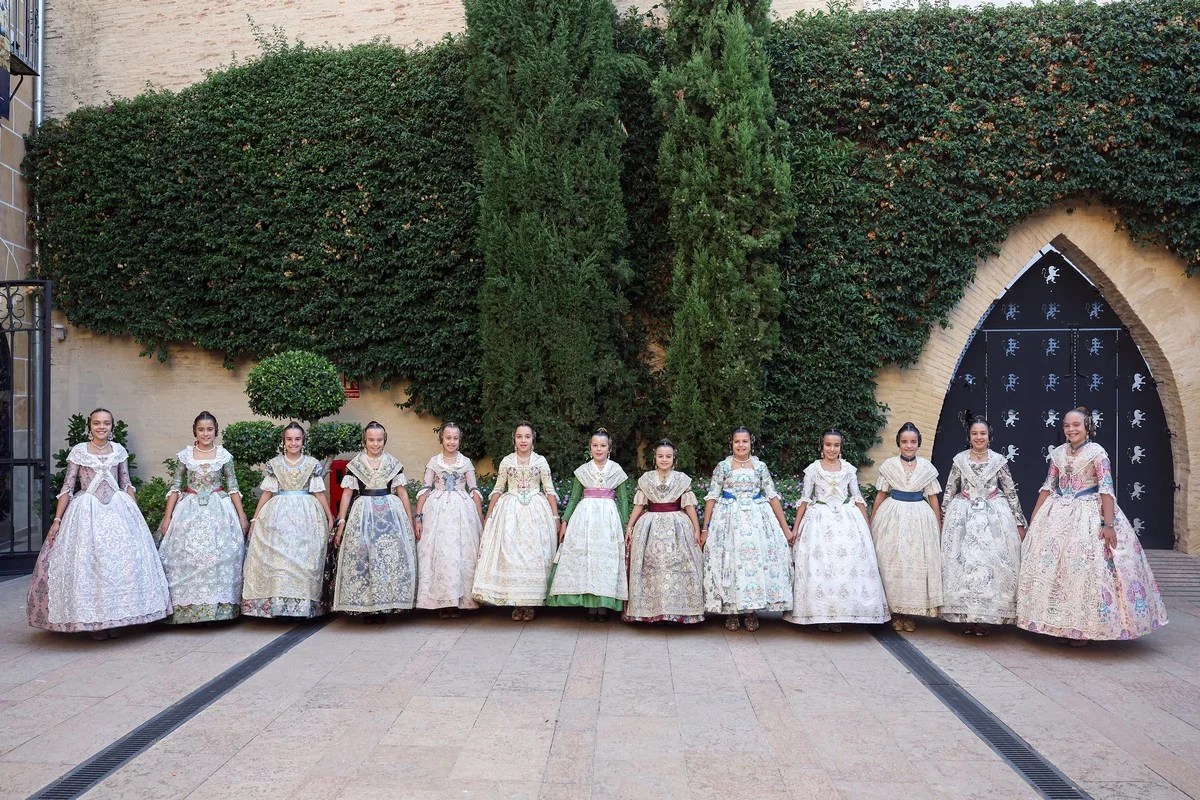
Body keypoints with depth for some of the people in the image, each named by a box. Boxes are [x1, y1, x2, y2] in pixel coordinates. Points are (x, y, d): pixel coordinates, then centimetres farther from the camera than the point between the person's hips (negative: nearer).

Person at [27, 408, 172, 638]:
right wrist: (57, 520, -3)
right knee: (87, 562, -4)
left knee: (120, 561, 0)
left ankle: (112, 620, 11)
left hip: (118, 509, 2)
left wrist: (135, 513, 7)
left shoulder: (119, 451, 7)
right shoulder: (78, 451, 0)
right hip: (87, 511, -2)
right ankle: (91, 621, 7)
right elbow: (67, 488, 0)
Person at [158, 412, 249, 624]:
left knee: (219, 556, -2)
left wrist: (242, 515, 1)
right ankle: (187, 606, 8)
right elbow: (175, 487, 4)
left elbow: (233, 487, 4)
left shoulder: (224, 455, 1)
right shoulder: (184, 455, 1)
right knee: (186, 557, -2)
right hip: (190, 511, 0)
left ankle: (218, 605, 8)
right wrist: (167, 517, 1)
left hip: (218, 511, 0)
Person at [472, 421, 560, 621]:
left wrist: (556, 516, -1)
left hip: (535, 512, -1)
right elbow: (498, 490, 10)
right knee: (510, 554, -5)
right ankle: (516, 603, 3)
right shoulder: (506, 461, 7)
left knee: (534, 554, -4)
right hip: (510, 511, 1)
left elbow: (549, 490, 4)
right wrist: (488, 516, 6)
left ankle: (530, 603, 4)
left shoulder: (540, 461, 4)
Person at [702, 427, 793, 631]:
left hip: (756, 518, 2)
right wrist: (705, 528, -3)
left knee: (757, 559, -2)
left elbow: (773, 496, 4)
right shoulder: (722, 467, 1)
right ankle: (731, 612, 9)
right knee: (730, 560, -2)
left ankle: (752, 611, 11)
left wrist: (785, 527, 2)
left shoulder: (760, 466, 5)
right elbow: (711, 498, 0)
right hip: (729, 519, -1)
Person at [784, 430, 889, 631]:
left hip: (846, 520, 2)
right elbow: (805, 499, 3)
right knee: (818, 567, -5)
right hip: (820, 520, -2)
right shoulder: (813, 469, 1)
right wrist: (795, 528, 0)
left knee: (848, 566, -2)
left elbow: (858, 498, 10)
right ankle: (821, 614, 6)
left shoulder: (849, 469, 6)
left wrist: (867, 526, 6)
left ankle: (840, 613, 8)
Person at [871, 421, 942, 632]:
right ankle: (895, 612, 13)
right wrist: (871, 522, 5)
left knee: (917, 564, 4)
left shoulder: (927, 467, 3)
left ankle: (911, 613, 16)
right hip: (892, 518, -1)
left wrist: (939, 526, 6)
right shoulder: (888, 465, 0)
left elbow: (933, 498, 7)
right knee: (892, 563, 1)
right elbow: (880, 495, 5)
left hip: (919, 519, 1)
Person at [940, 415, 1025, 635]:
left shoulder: (999, 460, 2)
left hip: (994, 517, 0)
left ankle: (985, 616, 6)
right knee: (963, 563, -2)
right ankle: (967, 616, 7)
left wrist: (1019, 522, 6)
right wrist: (943, 518, 8)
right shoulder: (959, 460, 4)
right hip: (963, 516, 0)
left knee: (992, 563, -4)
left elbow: (1011, 492, 6)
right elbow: (949, 491, 9)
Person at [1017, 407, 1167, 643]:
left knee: (1086, 568, -4)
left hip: (1089, 516, -5)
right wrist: (1034, 518, 9)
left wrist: (1108, 523, -20)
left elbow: (1106, 489, -12)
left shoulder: (1096, 452, -7)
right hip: (1058, 515, 5)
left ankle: (1083, 628, 7)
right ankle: (1060, 624, 15)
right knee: (1051, 566, 4)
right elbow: (1048, 487, 11)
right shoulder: (1057, 453, 8)